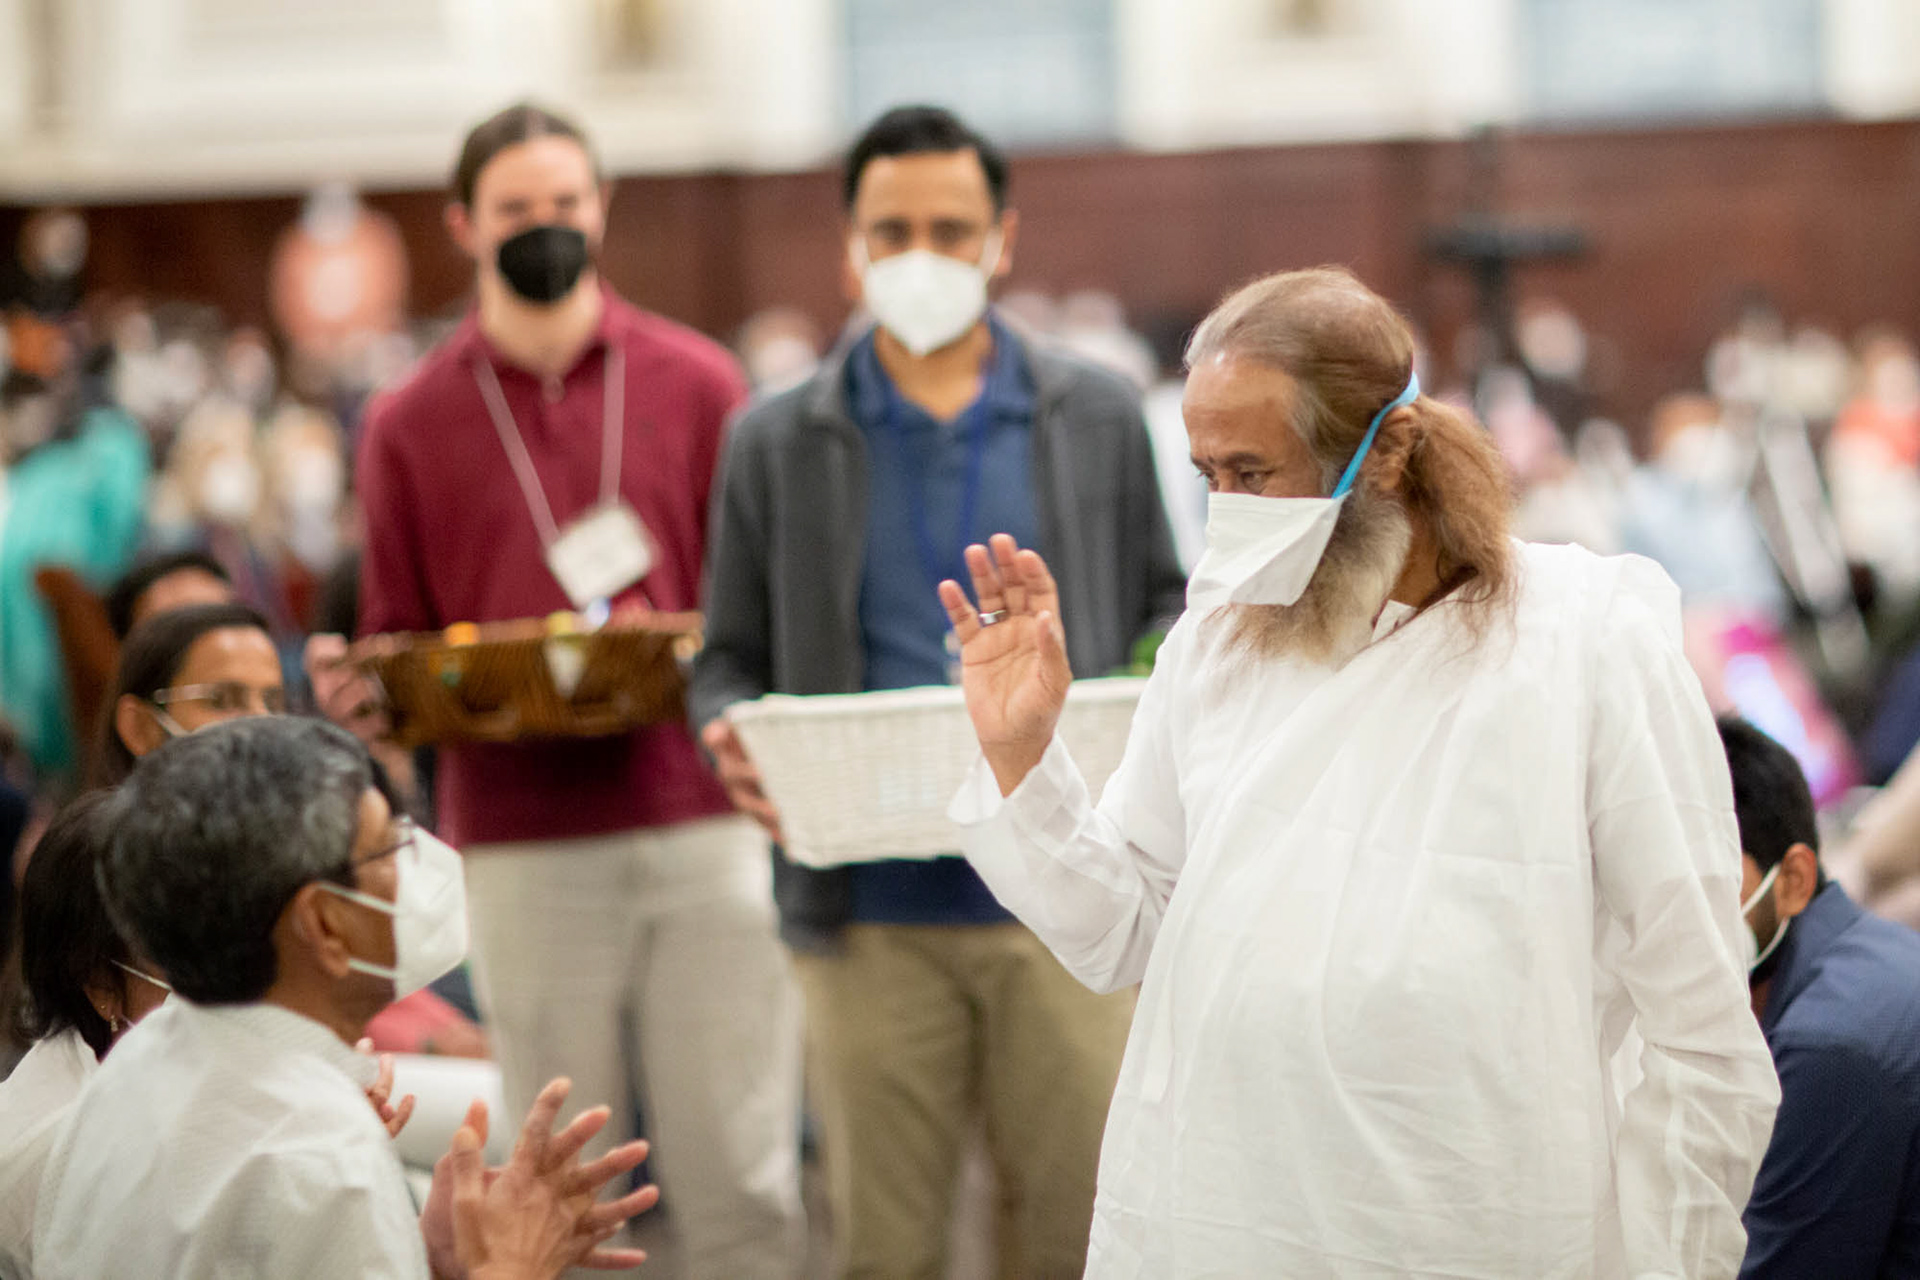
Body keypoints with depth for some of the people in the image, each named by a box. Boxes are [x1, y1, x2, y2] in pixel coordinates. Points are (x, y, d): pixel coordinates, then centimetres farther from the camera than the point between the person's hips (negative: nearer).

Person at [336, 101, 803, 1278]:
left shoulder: (696, 382, 8)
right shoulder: (410, 425, 9)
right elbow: (397, 650, 13)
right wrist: (358, 697, -8)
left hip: (702, 819, 0)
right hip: (523, 842, 1)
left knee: (741, 1173, -1)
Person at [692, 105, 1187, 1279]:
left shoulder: (1098, 418, 8)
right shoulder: (778, 443, 6)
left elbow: (1164, 605, 14)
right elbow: (731, 659, 10)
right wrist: (734, 736, -13)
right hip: (871, 915, 0)